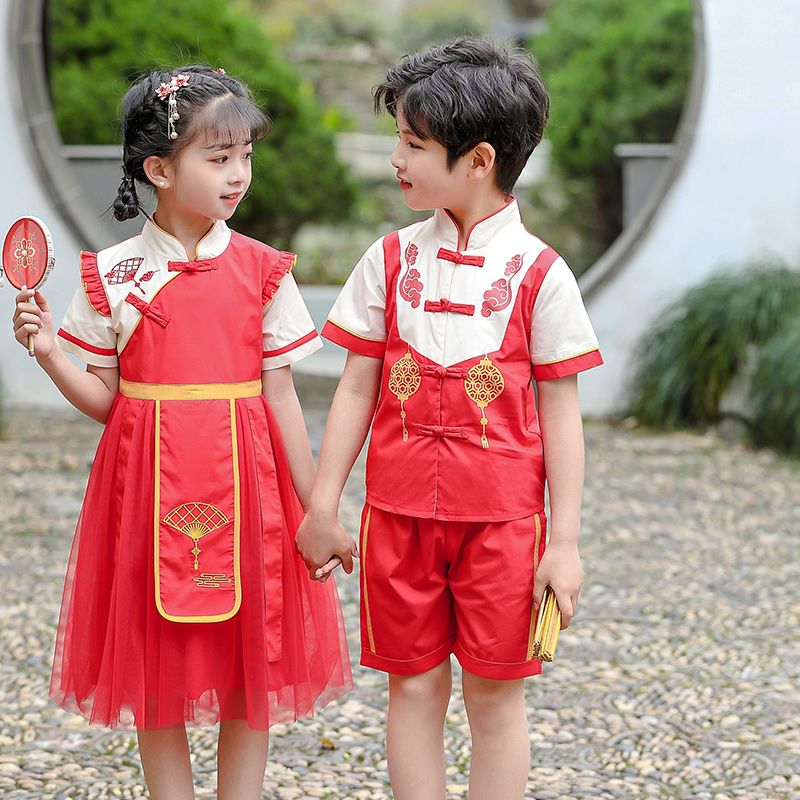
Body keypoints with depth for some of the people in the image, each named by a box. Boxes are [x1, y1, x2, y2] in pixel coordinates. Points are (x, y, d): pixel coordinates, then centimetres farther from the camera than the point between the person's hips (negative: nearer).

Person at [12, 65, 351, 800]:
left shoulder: (262, 270, 0)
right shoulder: (111, 276, -2)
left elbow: (280, 393, 2)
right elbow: (103, 401, 3)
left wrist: (317, 506, 1)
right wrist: (47, 350, -14)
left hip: (245, 483, 1)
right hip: (150, 484, 0)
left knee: (250, 663, 6)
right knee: (158, 667, 7)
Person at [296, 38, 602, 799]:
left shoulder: (537, 272, -5)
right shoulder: (391, 259, 3)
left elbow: (559, 413, -2)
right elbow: (356, 389, 7)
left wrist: (565, 540, -4)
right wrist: (323, 506, 6)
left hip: (502, 517, -2)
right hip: (400, 509, 3)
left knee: (496, 693, 5)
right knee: (413, 685, 9)